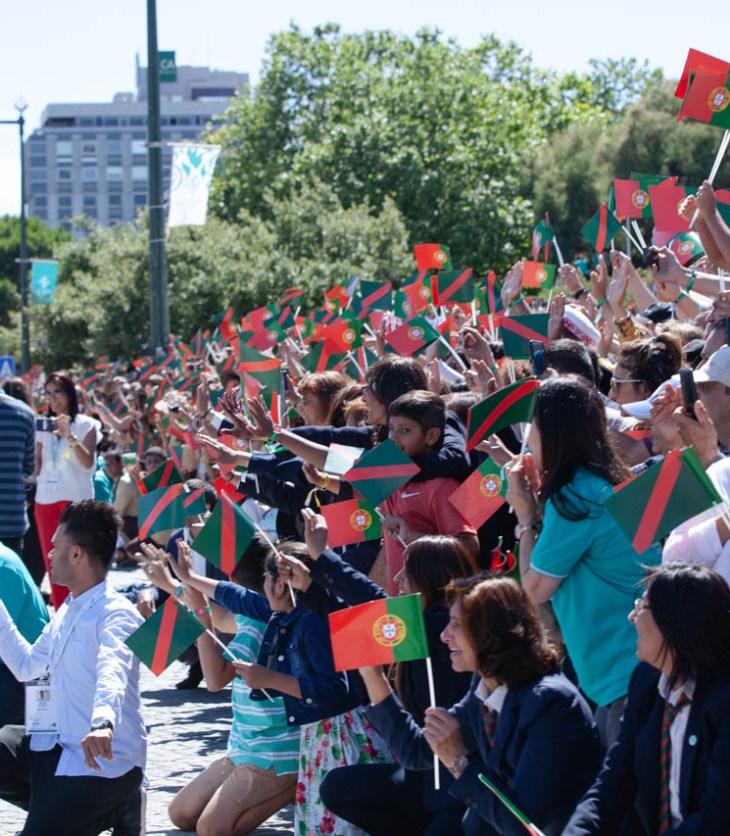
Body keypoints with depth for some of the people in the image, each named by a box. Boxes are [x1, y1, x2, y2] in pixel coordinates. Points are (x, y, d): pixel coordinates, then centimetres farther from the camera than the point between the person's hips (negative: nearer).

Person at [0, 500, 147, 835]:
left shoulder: (116, 615, -17)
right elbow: (27, 665, 27)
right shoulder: (68, 611, 13)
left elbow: (113, 672, -39)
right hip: (55, 745, 9)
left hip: (100, 759, -9)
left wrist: (102, 724, -59)